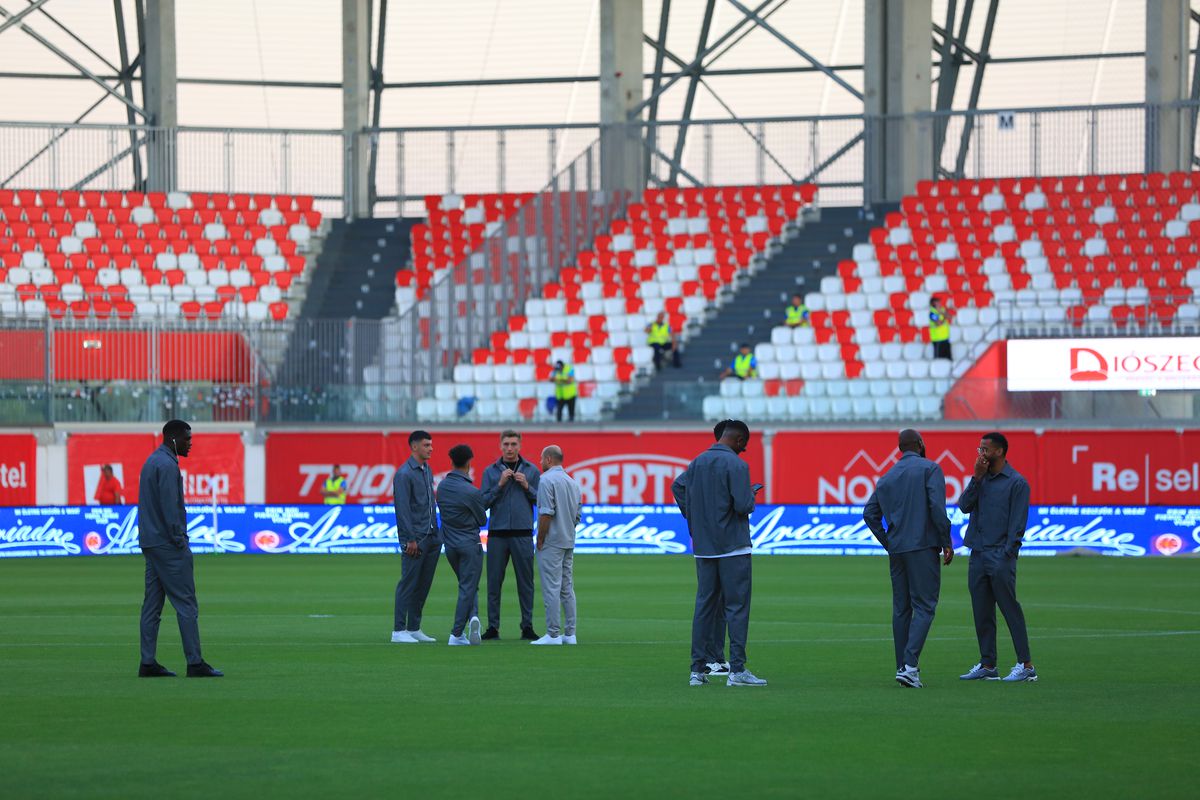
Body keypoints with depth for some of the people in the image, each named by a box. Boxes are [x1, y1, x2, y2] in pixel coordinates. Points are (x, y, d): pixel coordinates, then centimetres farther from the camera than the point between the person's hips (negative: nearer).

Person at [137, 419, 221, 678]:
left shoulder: (151, 462, 18)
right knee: (186, 603, -7)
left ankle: (148, 663, 7)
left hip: (150, 544, 10)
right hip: (168, 545, -10)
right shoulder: (167, 465, -14)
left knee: (152, 604, 8)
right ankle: (195, 663, -9)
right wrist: (179, 540, -17)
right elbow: (170, 506, -20)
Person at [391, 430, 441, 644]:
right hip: (415, 538, -9)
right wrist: (411, 539, -19)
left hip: (431, 537, 9)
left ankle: (414, 628, 15)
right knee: (408, 583, -7)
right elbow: (402, 508, -16)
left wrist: (436, 533, 16)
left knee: (423, 584, 10)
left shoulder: (427, 471, 16)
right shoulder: (405, 474, -11)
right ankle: (399, 631, -5)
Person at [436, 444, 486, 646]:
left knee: (468, 586, 17)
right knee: (467, 588, 0)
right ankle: (456, 634, -2)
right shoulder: (470, 491, -18)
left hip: (450, 545, 6)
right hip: (470, 544, -6)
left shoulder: (442, 486, 2)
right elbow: (482, 520, -7)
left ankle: (473, 617, -6)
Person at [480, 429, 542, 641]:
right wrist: (500, 484, -9)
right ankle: (493, 627, 5)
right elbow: (484, 502, 1)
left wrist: (527, 486, -9)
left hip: (522, 534, 0)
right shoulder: (490, 471, 7)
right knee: (494, 581, 0)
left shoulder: (531, 471, 6)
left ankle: (527, 626, 6)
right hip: (497, 534, 0)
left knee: (525, 581, 1)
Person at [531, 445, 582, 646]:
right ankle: (569, 634, 10)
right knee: (567, 588, 10)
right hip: (569, 542, 8)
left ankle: (553, 634, -11)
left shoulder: (547, 480, -11)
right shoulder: (573, 483, 15)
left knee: (551, 588, -8)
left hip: (551, 542, -8)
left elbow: (546, 513, -18)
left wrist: (540, 539, -11)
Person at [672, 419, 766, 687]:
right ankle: (737, 669, -8)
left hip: (703, 546, 7)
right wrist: (751, 494, 4)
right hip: (733, 547, -6)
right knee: (736, 606, -4)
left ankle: (697, 670, 8)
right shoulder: (736, 465, -12)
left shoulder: (697, 462, 10)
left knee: (704, 605, 10)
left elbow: (678, 486, 21)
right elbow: (744, 505, -19)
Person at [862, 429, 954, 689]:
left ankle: (902, 667, 12)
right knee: (924, 606, -7)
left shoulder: (887, 477, 15)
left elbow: (870, 513, 12)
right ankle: (910, 665, -20)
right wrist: (946, 542, -8)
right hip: (923, 548, -6)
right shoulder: (929, 469, -3)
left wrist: (887, 542, 16)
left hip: (896, 549, 6)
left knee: (901, 608, 11)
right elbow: (937, 508, -14)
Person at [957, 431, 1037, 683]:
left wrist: (1006, 555, -15)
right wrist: (977, 478, -3)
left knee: (1010, 610, -9)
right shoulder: (982, 479, 16)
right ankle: (987, 665, 13)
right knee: (982, 613, 8)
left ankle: (1026, 665, -8)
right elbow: (965, 506, 5)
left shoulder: (1016, 482, -5)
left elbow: (1017, 523, -9)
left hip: (1000, 557, -7)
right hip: (977, 555, 7)